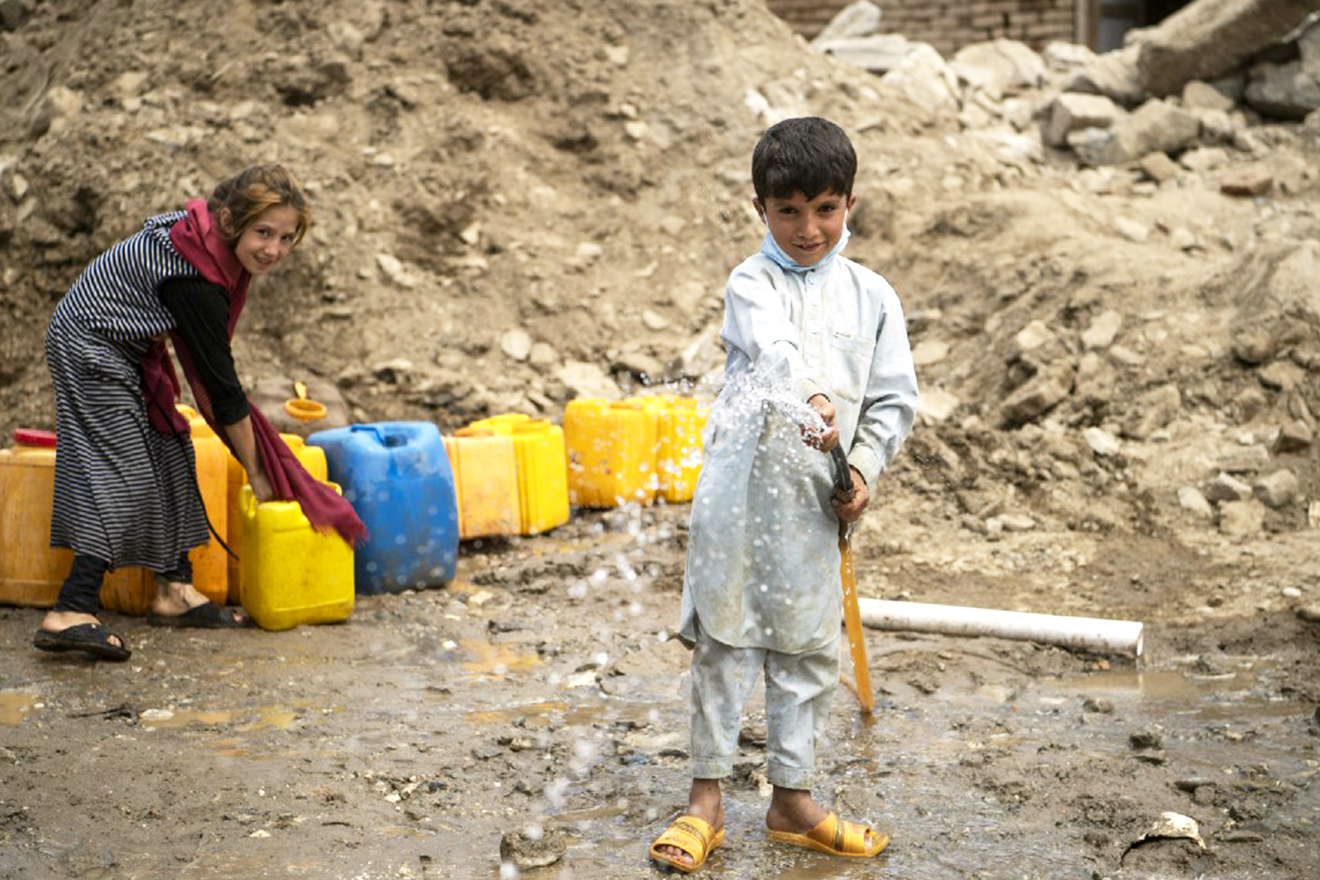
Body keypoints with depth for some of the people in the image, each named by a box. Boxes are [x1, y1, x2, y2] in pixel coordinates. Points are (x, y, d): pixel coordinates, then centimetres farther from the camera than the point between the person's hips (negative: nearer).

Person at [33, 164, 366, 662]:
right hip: (89, 348, -10)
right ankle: (70, 614, -24)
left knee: (169, 456, 8)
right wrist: (256, 471, -16)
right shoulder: (196, 281, -31)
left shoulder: (211, 238, -6)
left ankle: (174, 589, 13)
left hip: (122, 345, 10)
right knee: (124, 471, -17)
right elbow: (221, 386, -25)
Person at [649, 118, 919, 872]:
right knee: (725, 638, 3)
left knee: (810, 647, 10)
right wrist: (811, 398, -44)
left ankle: (793, 800, 23)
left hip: (816, 497, 3)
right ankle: (707, 799, 15)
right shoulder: (752, 284, -2)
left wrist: (865, 471, -5)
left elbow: (895, 399, 10)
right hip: (742, 484, -3)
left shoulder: (872, 296, 8)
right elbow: (776, 348, -24)